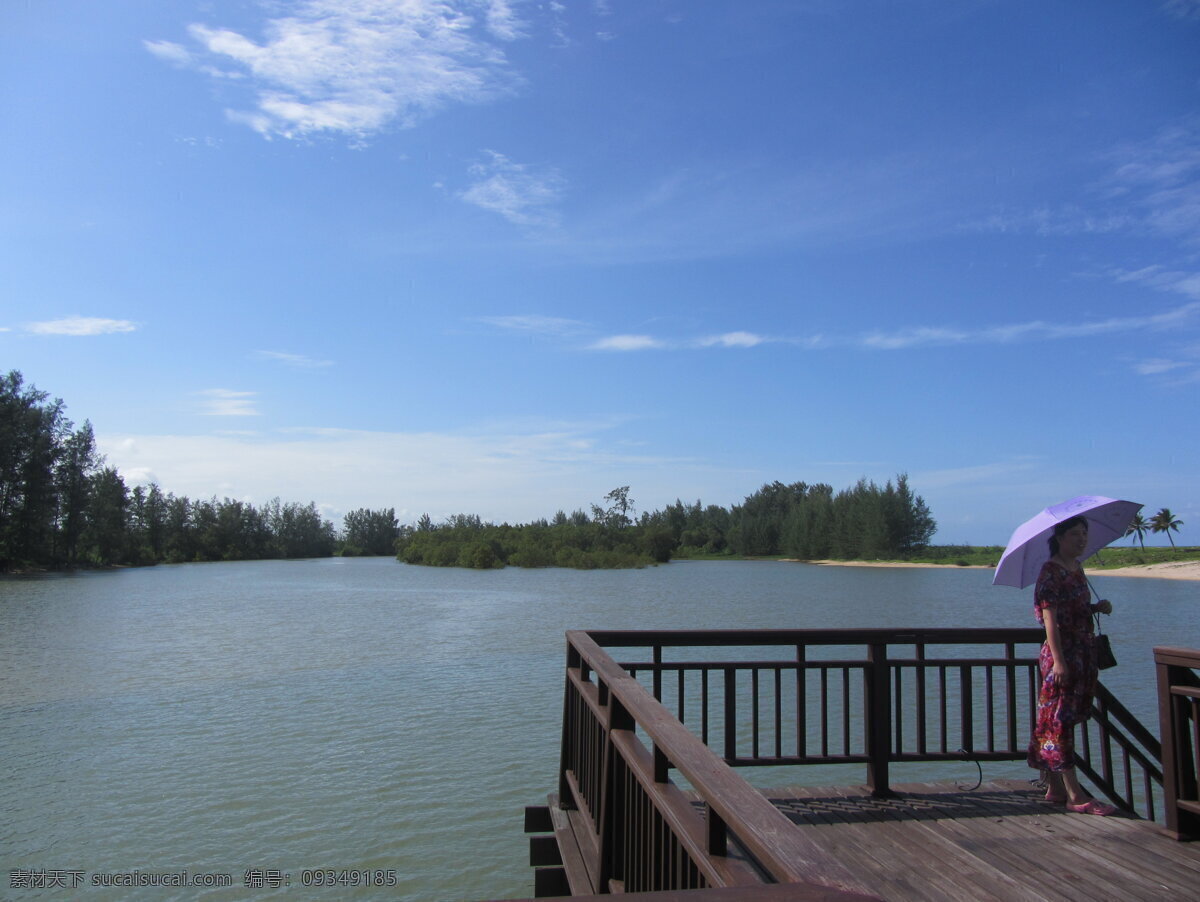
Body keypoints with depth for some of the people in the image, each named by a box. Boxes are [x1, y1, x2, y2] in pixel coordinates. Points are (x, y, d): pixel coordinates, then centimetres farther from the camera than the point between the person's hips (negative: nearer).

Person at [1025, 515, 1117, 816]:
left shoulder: (1077, 569, 14)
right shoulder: (1050, 571, -12)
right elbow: (1050, 618, -17)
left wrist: (1097, 607, 4)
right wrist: (1058, 659, -22)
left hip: (1083, 653, 9)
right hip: (1061, 655, -9)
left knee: (1064, 719, 12)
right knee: (1061, 719, -6)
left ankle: (1055, 787, 20)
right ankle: (1075, 796, -5)